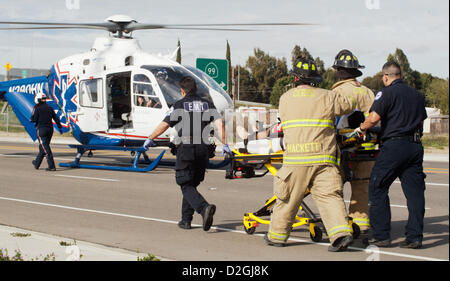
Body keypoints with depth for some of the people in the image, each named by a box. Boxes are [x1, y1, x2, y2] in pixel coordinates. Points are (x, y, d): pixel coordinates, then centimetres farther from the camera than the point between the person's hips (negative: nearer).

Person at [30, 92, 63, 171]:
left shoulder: (37, 109, -8)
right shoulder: (49, 108, 11)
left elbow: (34, 119, -10)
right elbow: (56, 118, 11)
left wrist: (31, 119, 12)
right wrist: (60, 127, 16)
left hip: (41, 129, -7)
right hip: (50, 129, 7)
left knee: (45, 147, -9)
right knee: (42, 147, 18)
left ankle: (52, 166, -16)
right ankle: (37, 163, 32)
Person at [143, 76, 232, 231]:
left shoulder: (179, 105, 0)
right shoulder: (207, 104, 13)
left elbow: (164, 125, -3)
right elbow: (219, 123, 1)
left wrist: (150, 139, 11)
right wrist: (224, 144, 4)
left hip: (186, 149, -5)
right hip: (203, 149, 5)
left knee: (186, 186, -2)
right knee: (192, 184, 16)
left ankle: (204, 207, -27)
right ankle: (186, 220, 17)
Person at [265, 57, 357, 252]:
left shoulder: (285, 98, 8)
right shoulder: (327, 97, 5)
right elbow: (349, 105, 20)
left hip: (295, 158, 1)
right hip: (323, 158, 0)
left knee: (288, 198, 11)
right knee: (330, 196, -1)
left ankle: (277, 236, 23)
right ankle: (341, 232, -15)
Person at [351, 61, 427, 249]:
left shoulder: (387, 93, -6)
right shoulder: (417, 95, 15)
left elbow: (373, 118, -16)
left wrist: (361, 129, 2)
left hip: (394, 145, -6)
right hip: (416, 146, 6)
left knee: (377, 189, 4)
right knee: (414, 191, 7)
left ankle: (381, 235, 4)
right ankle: (414, 237, 6)